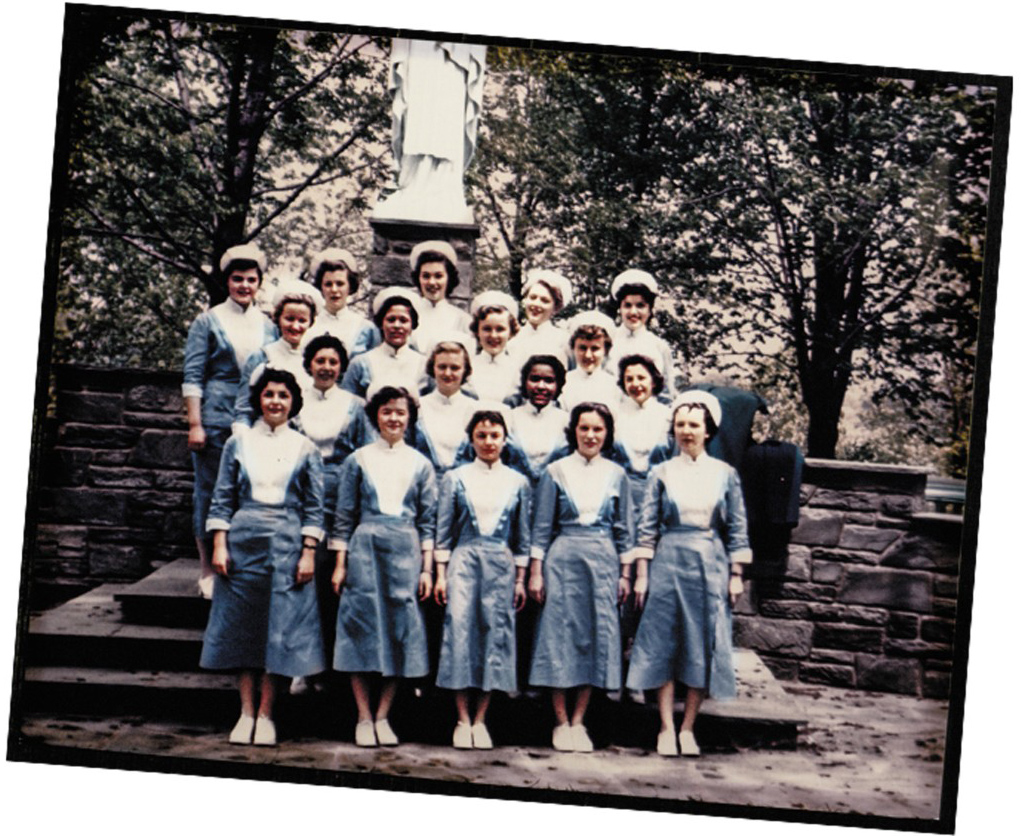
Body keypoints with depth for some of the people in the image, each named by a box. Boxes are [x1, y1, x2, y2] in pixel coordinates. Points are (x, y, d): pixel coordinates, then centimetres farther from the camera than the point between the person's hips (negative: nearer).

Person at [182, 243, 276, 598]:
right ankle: (208, 573, 7)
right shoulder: (208, 321, 4)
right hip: (216, 419, -3)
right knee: (210, 494, 0)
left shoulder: (268, 326, 13)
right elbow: (192, 376, 0)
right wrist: (195, 424, -8)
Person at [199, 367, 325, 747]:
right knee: (242, 625, 2)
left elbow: (314, 507, 5)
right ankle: (246, 712, 10)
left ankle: (266, 715, 6)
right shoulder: (238, 443, 9)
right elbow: (222, 499, 8)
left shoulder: (305, 449, 7)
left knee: (280, 627, -2)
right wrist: (219, 545, -1)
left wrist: (309, 553, -4)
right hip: (243, 543, 1)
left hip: (287, 545, -1)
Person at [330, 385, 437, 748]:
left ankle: (382, 716, 10)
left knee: (402, 626, 0)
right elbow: (344, 516, 7)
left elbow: (428, 520, 9)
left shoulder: (421, 464, 10)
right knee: (361, 623, -3)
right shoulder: (358, 460, 7)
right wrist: (340, 564, 1)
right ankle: (364, 718, 5)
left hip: (406, 551, 1)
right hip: (365, 547, -1)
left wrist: (427, 568, 3)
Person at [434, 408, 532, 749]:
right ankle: (463, 721, 0)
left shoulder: (518, 483, 9)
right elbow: (443, 530, 5)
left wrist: (520, 579, 7)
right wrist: (441, 574, 0)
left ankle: (480, 720, 9)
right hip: (464, 561, -1)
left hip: (501, 565, 2)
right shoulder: (456, 478, 5)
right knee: (460, 631, -7)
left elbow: (522, 536, 11)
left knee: (497, 634, 0)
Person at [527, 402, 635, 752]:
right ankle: (561, 722, 8)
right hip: (562, 558, -2)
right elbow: (541, 526, 4)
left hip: (603, 561, 2)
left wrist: (625, 573, 7)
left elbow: (624, 529, 11)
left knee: (596, 635, 1)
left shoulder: (616, 475, 8)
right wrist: (536, 571, -1)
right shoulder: (556, 472, 3)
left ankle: (578, 721, 10)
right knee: (559, 634, -1)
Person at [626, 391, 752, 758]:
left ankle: (687, 728, 12)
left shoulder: (725, 474, 6)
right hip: (668, 562, -1)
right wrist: (641, 574, -2)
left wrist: (736, 575, 3)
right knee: (663, 643, 0)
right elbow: (647, 527, 3)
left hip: (710, 565, 1)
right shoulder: (662, 473, 4)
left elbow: (737, 529, 7)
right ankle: (666, 728, 7)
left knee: (704, 645, 2)